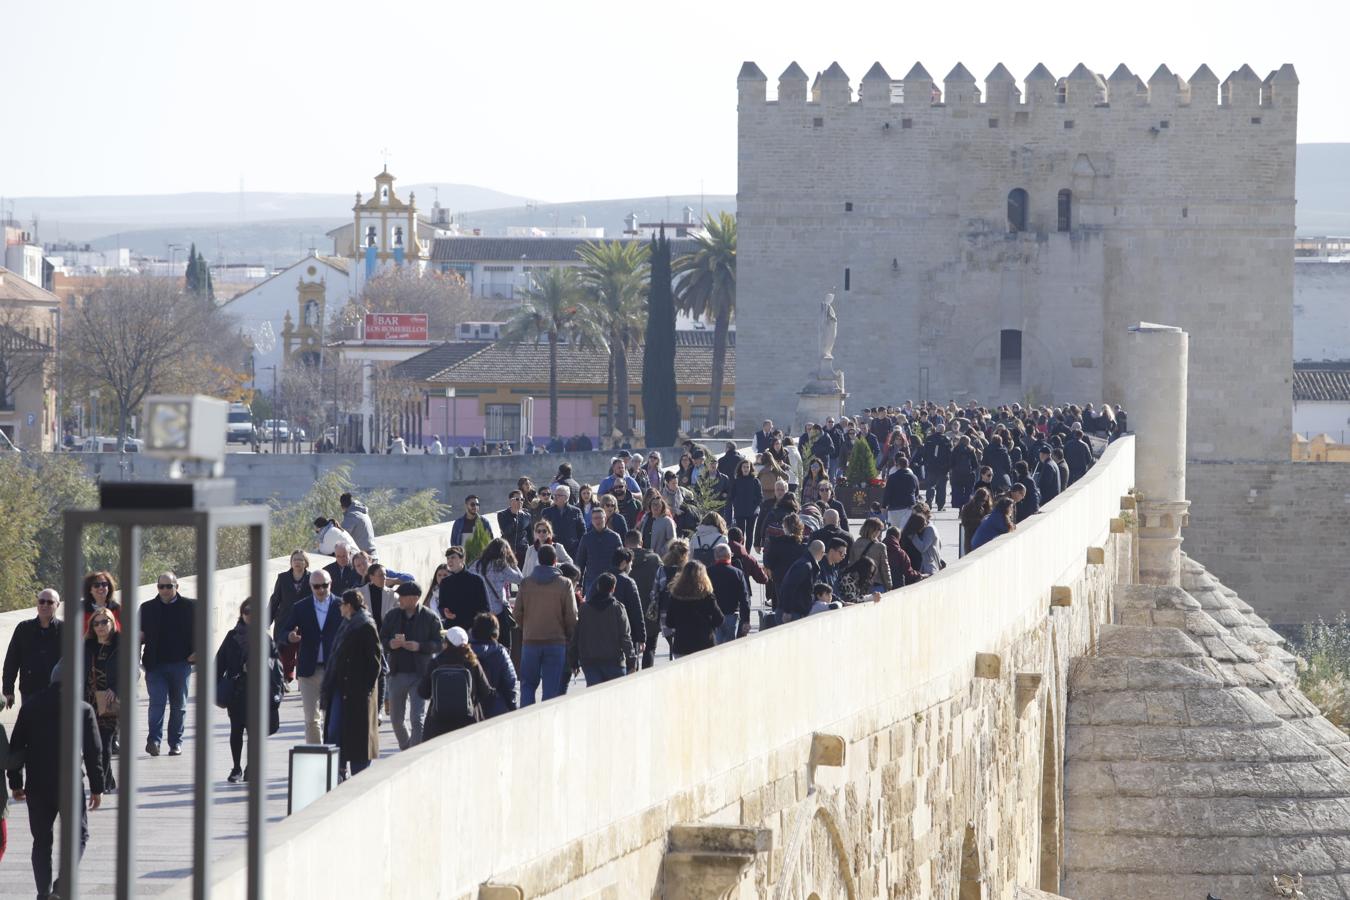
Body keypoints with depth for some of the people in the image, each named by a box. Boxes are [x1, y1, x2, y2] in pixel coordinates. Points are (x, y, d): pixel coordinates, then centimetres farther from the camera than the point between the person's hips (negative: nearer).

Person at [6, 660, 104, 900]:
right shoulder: (83, 710, -4)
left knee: (42, 840, 12)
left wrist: (16, 782, 15)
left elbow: (16, 746, 7)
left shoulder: (30, 706, 4)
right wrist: (97, 788, 5)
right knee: (78, 835, 9)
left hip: (37, 787, 2)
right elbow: (93, 752, -3)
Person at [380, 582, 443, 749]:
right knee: (397, 718, 12)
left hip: (420, 674, -5)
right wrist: (390, 644, -12)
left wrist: (420, 646, -21)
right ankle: (406, 749, 32)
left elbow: (439, 644, -7)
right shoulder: (392, 616, 7)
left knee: (417, 718, -11)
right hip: (397, 673, 5)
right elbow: (381, 640, 10)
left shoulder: (430, 618, -5)